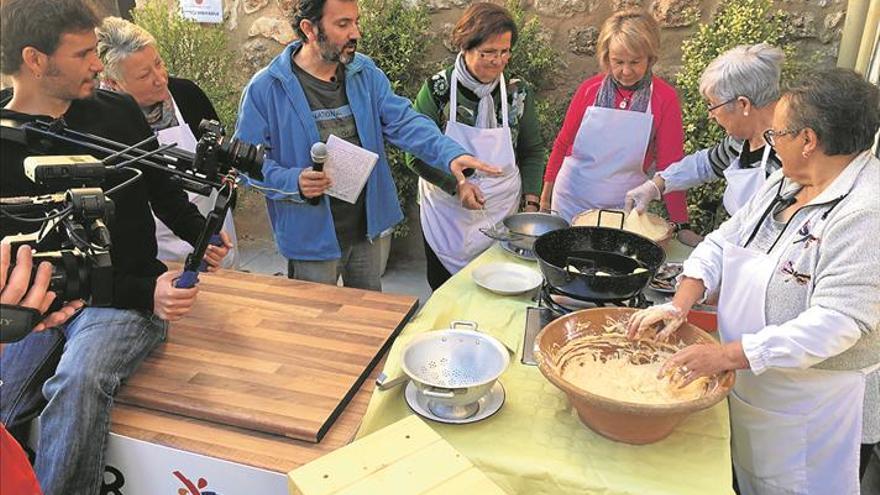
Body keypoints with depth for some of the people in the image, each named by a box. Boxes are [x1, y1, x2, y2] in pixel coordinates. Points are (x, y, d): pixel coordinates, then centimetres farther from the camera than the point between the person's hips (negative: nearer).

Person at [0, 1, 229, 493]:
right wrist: (145, 293, -21)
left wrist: (202, 235, -6)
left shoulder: (118, 111, 2)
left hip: (129, 299, 0)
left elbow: (163, 189, 16)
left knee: (78, 381, -29)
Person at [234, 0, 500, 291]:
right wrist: (293, 181, -28)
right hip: (312, 236, -4)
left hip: (367, 228, 5)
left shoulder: (366, 74, 0)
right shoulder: (265, 88, -14)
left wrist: (451, 154, -25)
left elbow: (403, 121, -8)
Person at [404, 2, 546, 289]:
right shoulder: (437, 90, -11)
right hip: (446, 217, -1)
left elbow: (532, 152, 7)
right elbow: (416, 155, -10)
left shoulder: (518, 93, -4)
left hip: (502, 215, 1)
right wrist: (458, 185, -22)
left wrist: (531, 202, -4)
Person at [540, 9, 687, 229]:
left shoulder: (664, 99, -9)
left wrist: (681, 225, -10)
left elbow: (670, 165, -7)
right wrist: (545, 196, 7)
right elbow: (563, 143, 5)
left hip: (625, 209, -1)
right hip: (571, 204, 1)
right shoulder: (589, 89, -4)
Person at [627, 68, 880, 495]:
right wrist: (680, 304, -13)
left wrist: (727, 355, -32)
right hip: (748, 376, 7)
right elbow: (723, 240, 3)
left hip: (806, 394, -7)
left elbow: (837, 322, -30)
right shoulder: (784, 183, 1)